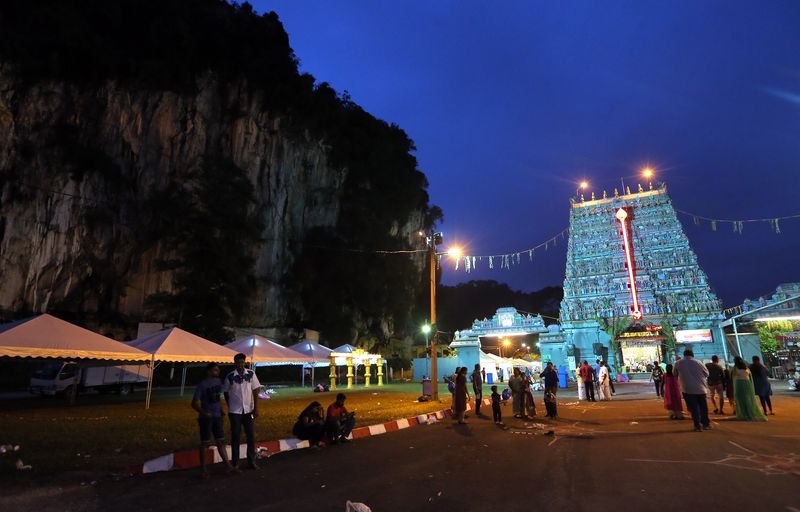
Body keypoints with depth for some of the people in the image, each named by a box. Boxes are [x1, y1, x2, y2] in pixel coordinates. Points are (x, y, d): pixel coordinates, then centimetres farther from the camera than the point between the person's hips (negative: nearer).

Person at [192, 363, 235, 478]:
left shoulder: (218, 381, 3)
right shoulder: (202, 385, -15)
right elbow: (194, 403, -17)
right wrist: (203, 412, -31)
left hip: (217, 416, 6)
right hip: (206, 418, -6)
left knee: (221, 441, 11)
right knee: (205, 443, 4)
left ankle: (228, 465, 17)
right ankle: (203, 468, 17)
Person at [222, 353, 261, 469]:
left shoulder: (251, 374, -3)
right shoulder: (230, 376, -5)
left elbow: (255, 391, -2)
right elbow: (226, 393, 5)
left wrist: (256, 408, -6)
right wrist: (230, 408, 6)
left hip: (249, 410, 1)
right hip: (235, 411, -1)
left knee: (251, 436, 4)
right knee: (235, 437, 6)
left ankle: (251, 461, 16)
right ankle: (235, 463, 18)